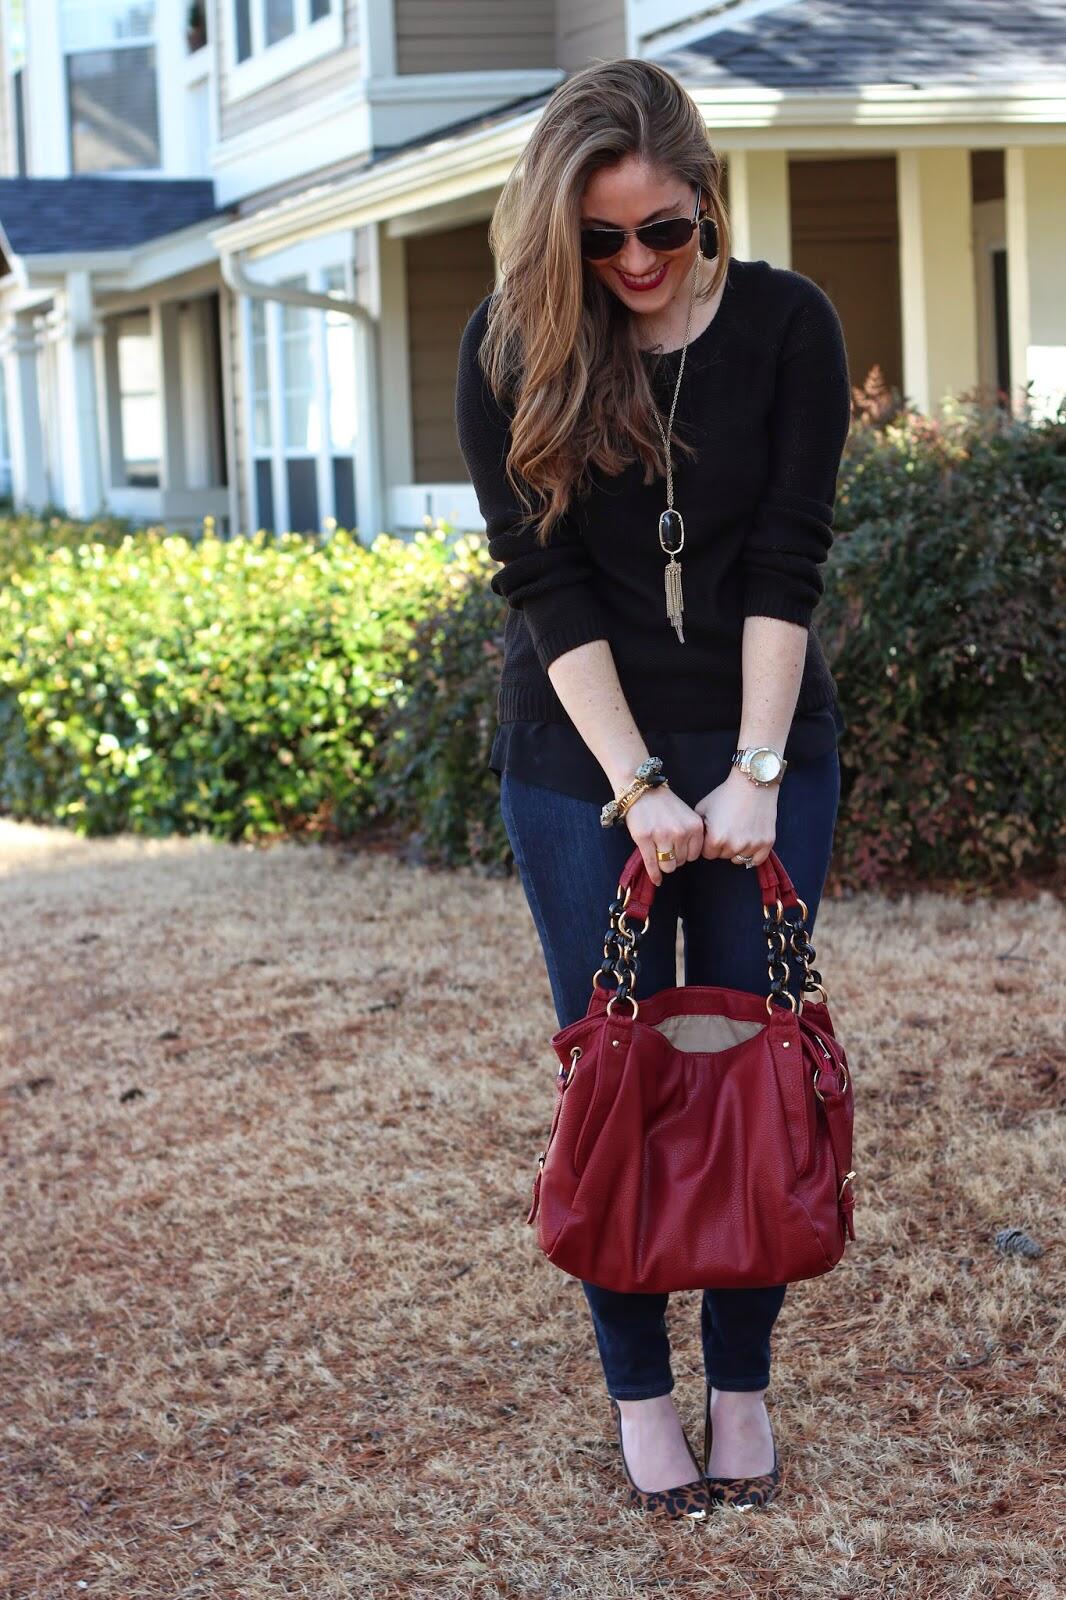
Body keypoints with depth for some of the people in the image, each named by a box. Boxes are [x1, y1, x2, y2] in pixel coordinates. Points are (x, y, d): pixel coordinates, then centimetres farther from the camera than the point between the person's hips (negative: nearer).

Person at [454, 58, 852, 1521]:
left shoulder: (785, 325, -5)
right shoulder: (512, 347, -7)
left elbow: (787, 560, -9)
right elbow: (540, 578, -10)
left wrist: (754, 770, -16)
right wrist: (640, 785, -17)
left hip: (763, 746, 1)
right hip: (582, 758, 0)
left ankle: (744, 1382, 16)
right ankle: (639, 1393, 15)